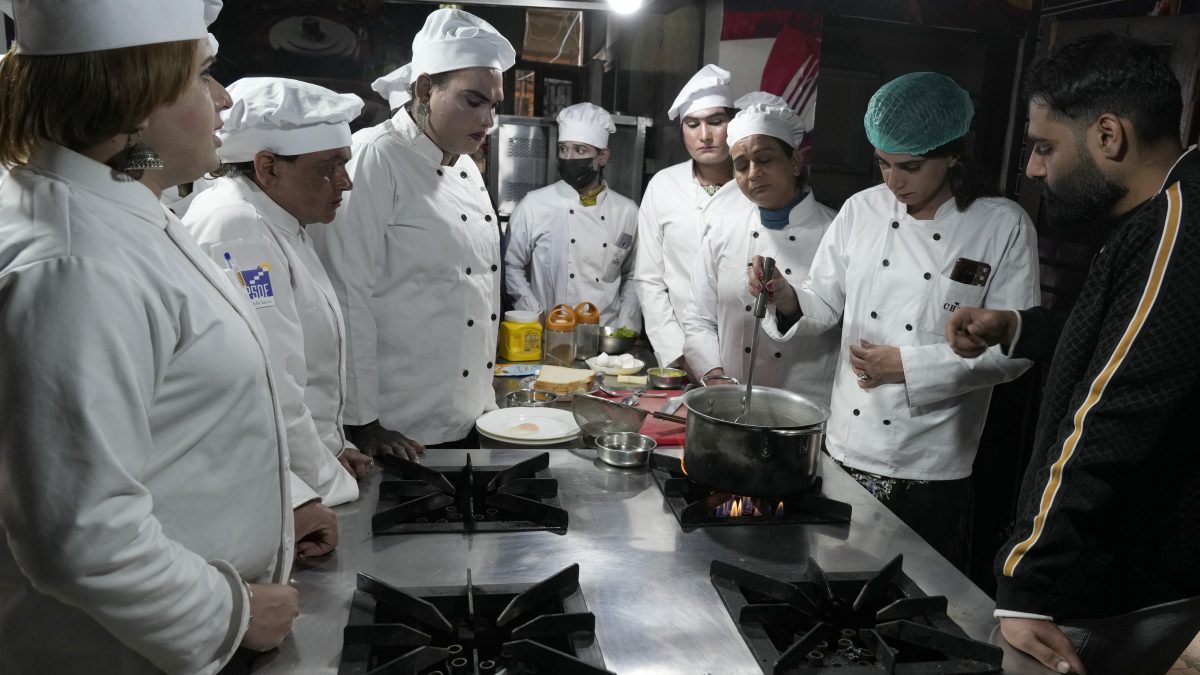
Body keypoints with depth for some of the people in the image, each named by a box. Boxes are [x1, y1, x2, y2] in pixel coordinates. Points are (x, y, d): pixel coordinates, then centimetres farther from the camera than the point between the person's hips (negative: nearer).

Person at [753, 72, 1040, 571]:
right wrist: (787, 298, -15)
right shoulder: (862, 210, 2)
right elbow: (824, 304, 7)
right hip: (847, 447, 3)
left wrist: (909, 366, -16)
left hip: (932, 467, -3)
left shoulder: (1003, 226, -7)